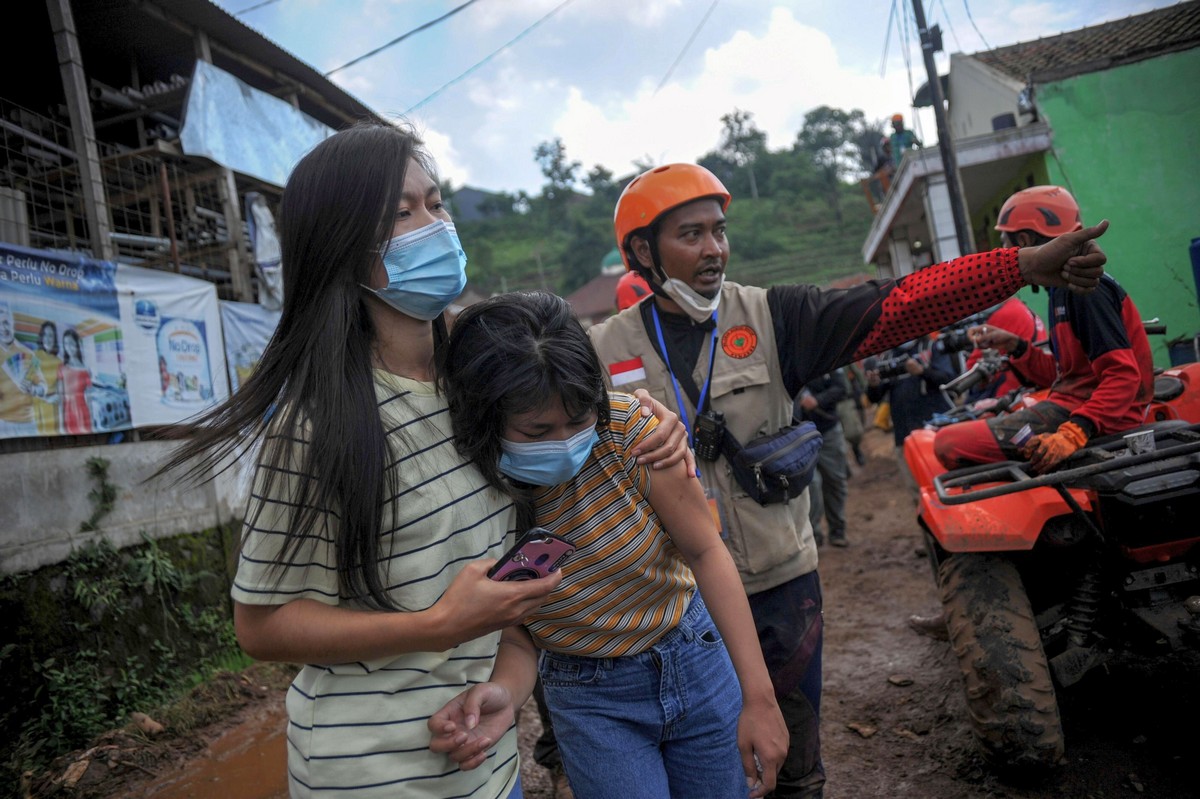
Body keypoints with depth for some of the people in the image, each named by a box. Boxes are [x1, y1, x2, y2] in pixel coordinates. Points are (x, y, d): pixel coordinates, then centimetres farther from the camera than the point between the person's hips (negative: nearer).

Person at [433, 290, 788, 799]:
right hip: (592, 703, -1)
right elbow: (515, 633, -10)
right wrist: (499, 695, -31)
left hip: (698, 659, 1)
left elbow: (705, 551, -15)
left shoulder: (627, 428, -23)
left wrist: (759, 697, -16)